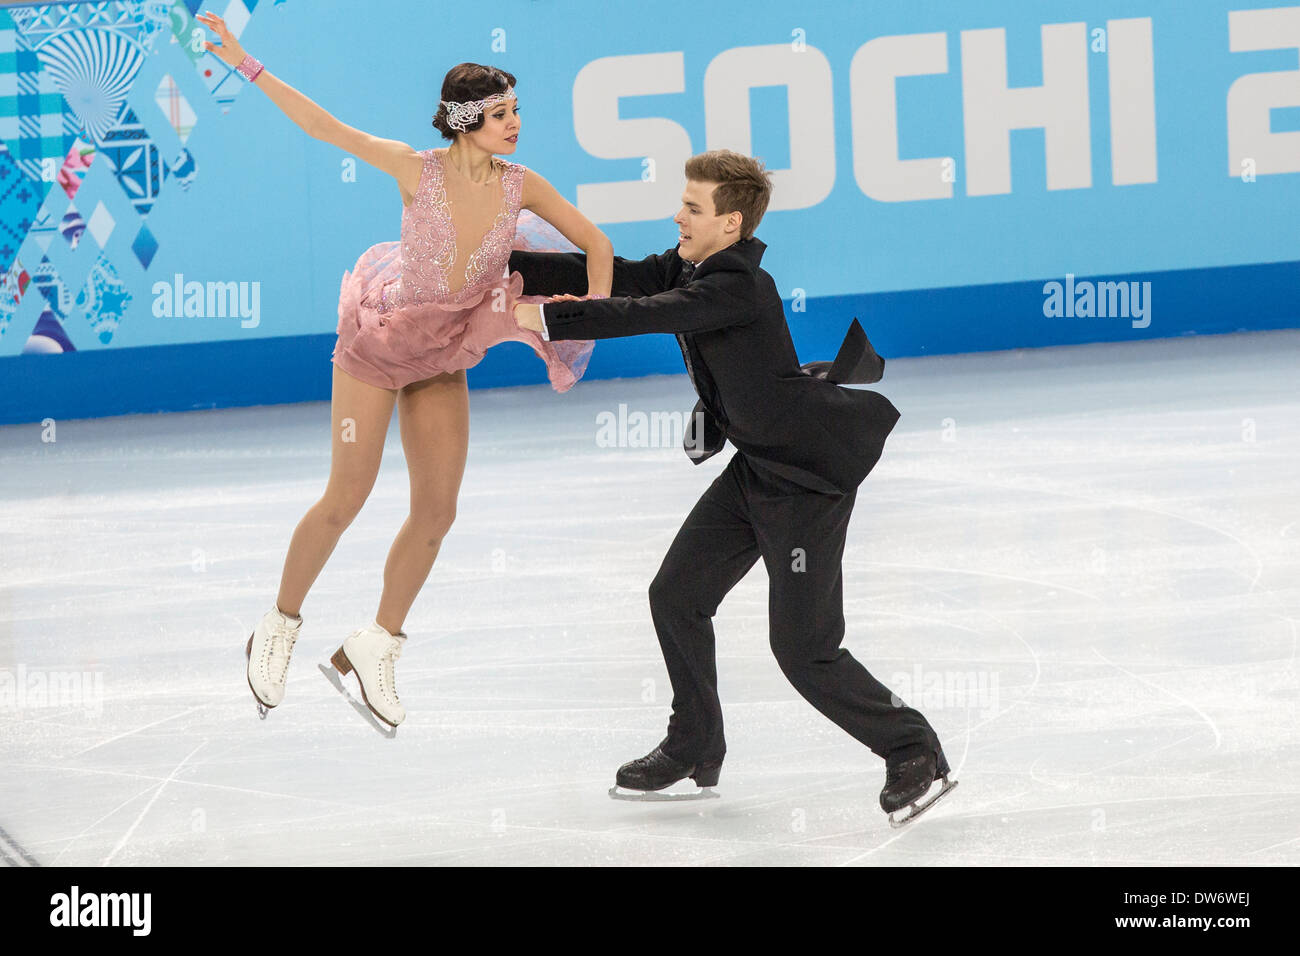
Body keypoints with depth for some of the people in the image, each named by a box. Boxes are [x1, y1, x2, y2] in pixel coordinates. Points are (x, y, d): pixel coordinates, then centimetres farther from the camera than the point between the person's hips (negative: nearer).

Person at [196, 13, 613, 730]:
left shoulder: (521, 186, -11)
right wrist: (248, 68, -21)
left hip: (442, 359, 4)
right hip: (377, 344, -4)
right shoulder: (417, 170, -21)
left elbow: (595, 245, 0)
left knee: (437, 509, 1)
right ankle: (279, 629, 16)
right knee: (346, 498, -4)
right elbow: (322, 125, -18)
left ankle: (374, 649, 16)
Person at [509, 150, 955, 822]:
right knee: (677, 595, 11)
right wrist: (499, 261, -3)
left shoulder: (737, 287, -26)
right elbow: (615, 275, 1)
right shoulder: (691, 266, 2)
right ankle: (695, 751, 27)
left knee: (803, 647, -8)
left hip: (810, 477, -10)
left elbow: (646, 315, -32)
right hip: (754, 468, 10)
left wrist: (549, 319, -29)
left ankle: (913, 751, 9)